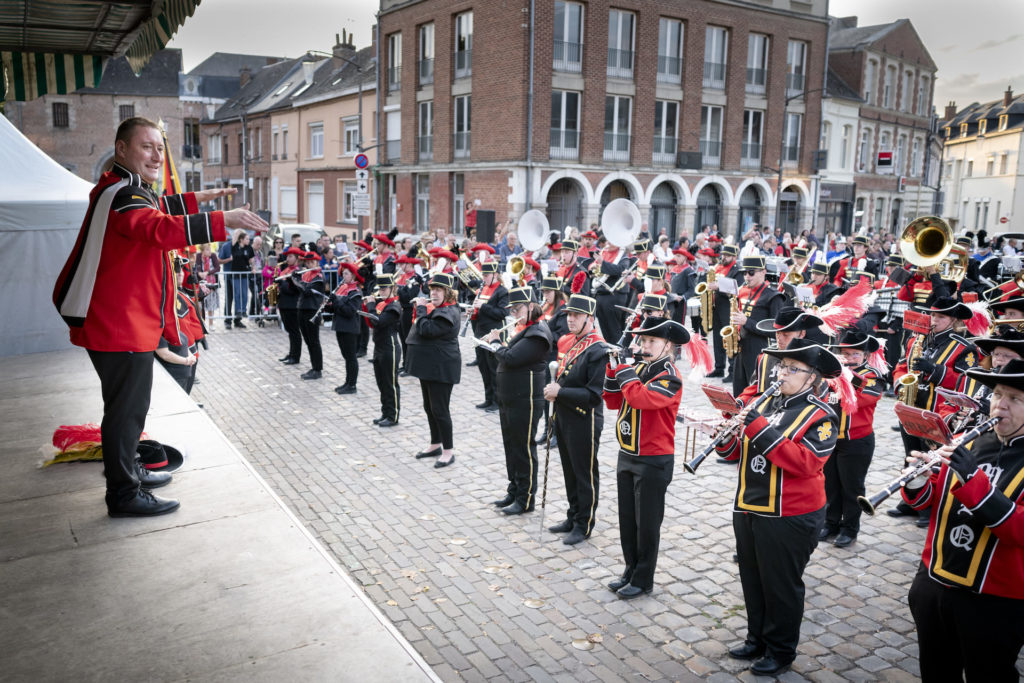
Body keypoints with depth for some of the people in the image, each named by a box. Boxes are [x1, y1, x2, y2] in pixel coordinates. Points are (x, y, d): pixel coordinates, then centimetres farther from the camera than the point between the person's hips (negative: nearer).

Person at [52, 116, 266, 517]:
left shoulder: (126, 190, 15)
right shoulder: (121, 195, -20)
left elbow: (154, 209, 37)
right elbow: (163, 229, -39)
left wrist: (197, 198, 31)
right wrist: (224, 221, -45)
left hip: (128, 321, 11)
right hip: (119, 324, -11)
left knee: (130, 404, 22)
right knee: (127, 407, -4)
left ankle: (126, 471, 37)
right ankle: (124, 495, 6)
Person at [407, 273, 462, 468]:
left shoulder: (448, 313, -19)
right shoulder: (434, 307, 12)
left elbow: (425, 329, -27)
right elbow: (419, 327, 18)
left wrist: (421, 308, -14)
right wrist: (421, 308, 3)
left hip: (441, 369, -10)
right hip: (428, 366, 10)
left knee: (439, 410, -5)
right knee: (429, 408, 17)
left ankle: (449, 451, 5)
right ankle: (435, 445, 31)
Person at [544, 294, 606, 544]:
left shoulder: (597, 350, -19)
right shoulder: (565, 341, 6)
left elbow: (595, 395, -22)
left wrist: (560, 393, -21)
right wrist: (553, 387, -1)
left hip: (584, 422, -8)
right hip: (563, 417, 8)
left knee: (585, 474, 7)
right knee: (569, 471, 20)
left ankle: (585, 525, 21)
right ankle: (573, 518, 35)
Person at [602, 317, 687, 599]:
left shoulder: (669, 377, -16)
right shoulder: (638, 369, 7)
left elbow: (640, 398, -32)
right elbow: (613, 402, 8)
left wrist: (625, 372, -18)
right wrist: (613, 369, -3)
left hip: (654, 461, -7)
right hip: (627, 456, 7)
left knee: (647, 522, 5)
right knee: (627, 519, 16)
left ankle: (643, 579, 18)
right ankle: (631, 570, 30)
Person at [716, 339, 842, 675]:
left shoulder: (820, 416, -10)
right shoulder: (764, 404, 7)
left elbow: (805, 461, -25)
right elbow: (736, 451, 9)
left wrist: (760, 429, -28)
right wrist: (728, 433, -13)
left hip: (790, 517, -6)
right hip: (748, 509, 6)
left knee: (781, 585, 8)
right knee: (753, 580, 18)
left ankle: (781, 651, 26)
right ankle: (757, 639, 36)